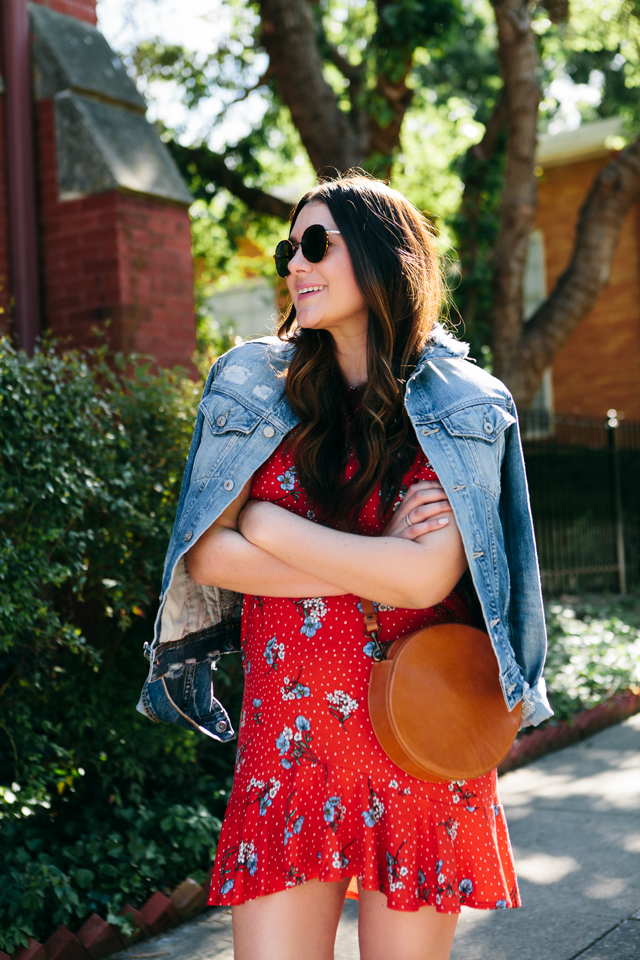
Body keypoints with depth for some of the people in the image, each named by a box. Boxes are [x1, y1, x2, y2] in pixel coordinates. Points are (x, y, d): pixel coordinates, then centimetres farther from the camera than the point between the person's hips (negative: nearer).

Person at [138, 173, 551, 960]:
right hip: (286, 739, 1)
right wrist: (380, 560, -10)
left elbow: (428, 578, -15)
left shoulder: (462, 408, -1)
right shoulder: (255, 387, 5)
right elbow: (208, 558, -4)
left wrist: (263, 521, -9)